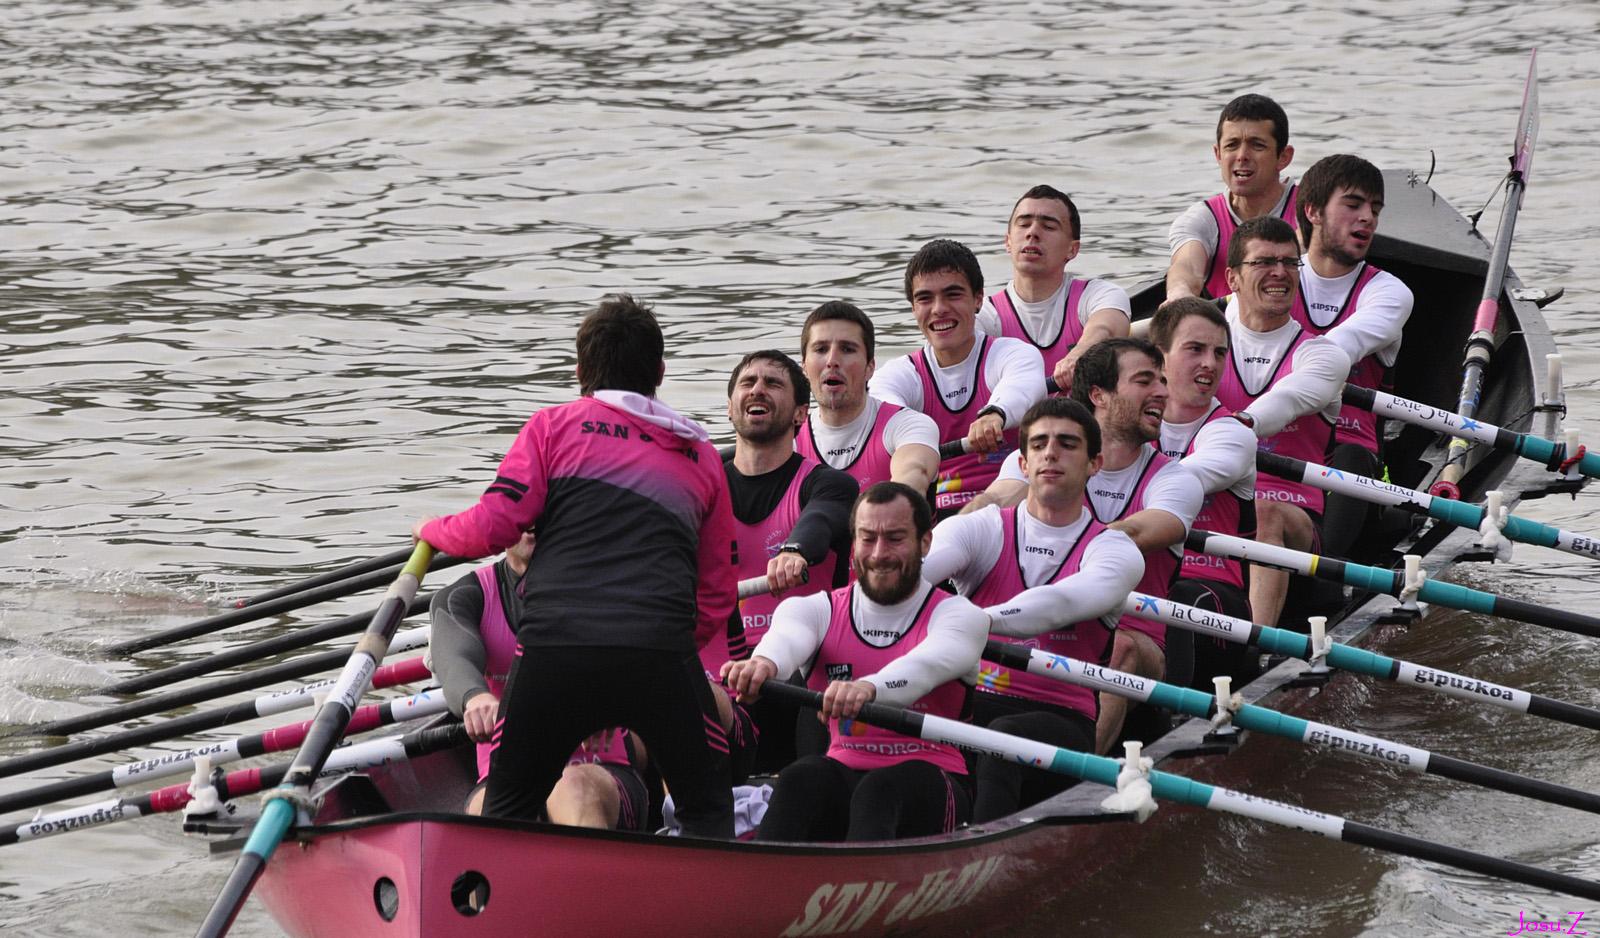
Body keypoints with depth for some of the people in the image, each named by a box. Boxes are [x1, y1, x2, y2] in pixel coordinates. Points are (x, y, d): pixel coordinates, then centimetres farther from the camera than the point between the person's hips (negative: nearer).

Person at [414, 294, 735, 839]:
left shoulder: (554, 426, 15)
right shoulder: (703, 457, 24)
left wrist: (431, 531, 25)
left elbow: (492, 527, 6)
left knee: (507, 812, 15)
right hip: (662, 651, 1)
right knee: (707, 812, 15)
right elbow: (716, 596, 22)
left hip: (553, 649, -1)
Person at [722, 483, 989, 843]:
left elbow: (927, 665, -23)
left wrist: (869, 688, -47)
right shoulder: (819, 610, 11)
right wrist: (763, 662, -44)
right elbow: (788, 636, -16)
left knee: (878, 791, -36)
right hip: (845, 778, 3)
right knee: (800, 780, -31)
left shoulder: (958, 614, 2)